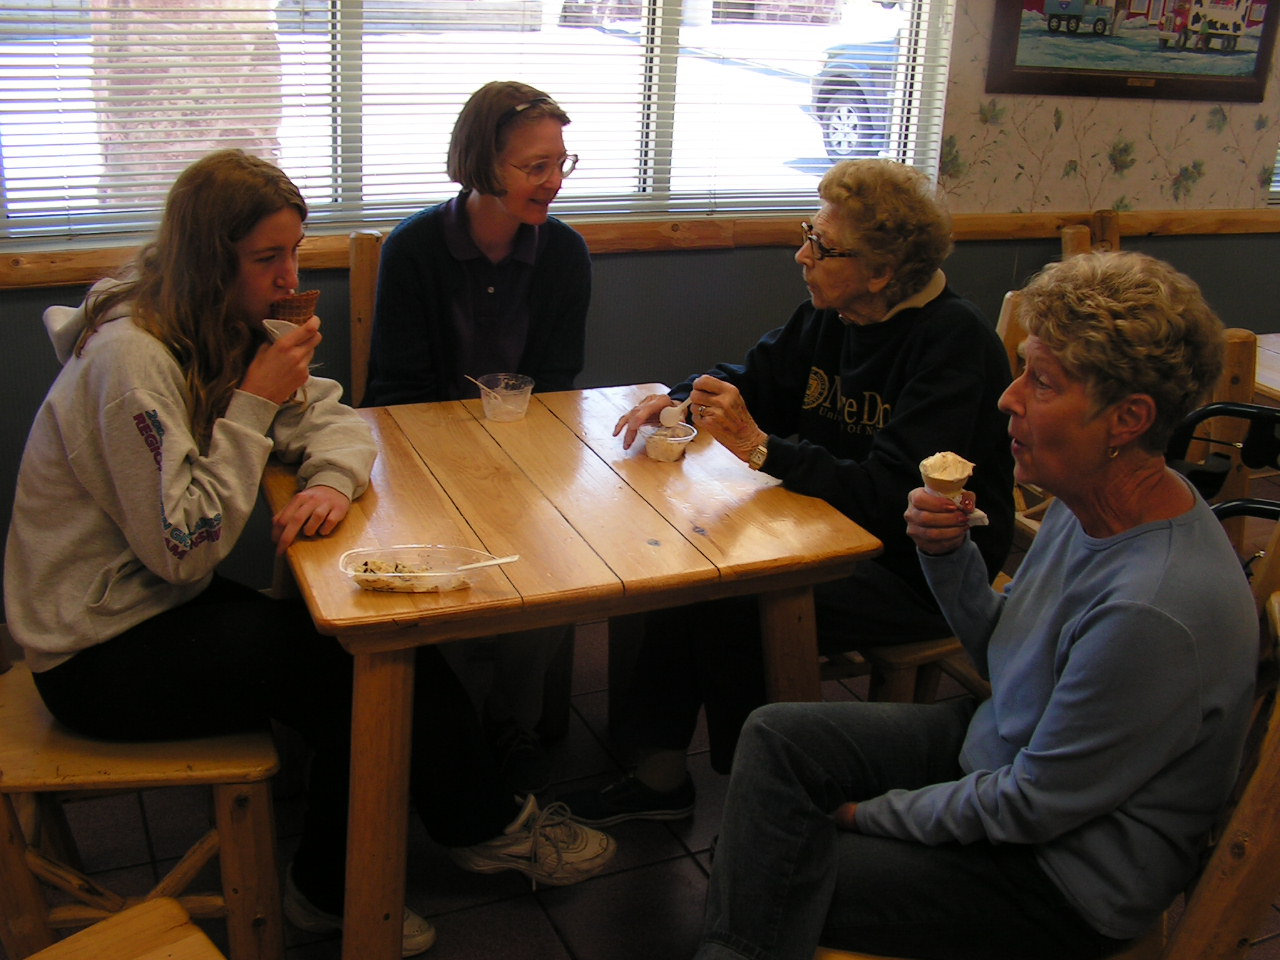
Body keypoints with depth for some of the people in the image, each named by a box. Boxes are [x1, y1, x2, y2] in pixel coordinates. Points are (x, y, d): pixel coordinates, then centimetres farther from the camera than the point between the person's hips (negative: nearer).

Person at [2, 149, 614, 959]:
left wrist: (332, 480, -19)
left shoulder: (226, 333, 1)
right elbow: (183, 549, -26)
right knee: (353, 668, -13)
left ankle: (483, 825, 10)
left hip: (167, 606, 8)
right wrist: (254, 405, -24)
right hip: (97, 655, -7)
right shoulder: (131, 358, -25)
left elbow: (337, 419, 4)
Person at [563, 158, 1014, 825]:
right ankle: (660, 774, 4)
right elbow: (757, 377, 16)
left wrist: (759, 446, -34)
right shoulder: (830, 315, 1)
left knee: (730, 604, -23)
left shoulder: (954, 343, -22)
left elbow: (894, 495, -30)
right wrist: (678, 401, -5)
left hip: (925, 571, -8)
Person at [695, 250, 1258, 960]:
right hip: (995, 743, 8)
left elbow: (1030, 808, -23)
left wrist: (875, 813, -11)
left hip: (1064, 875, -8)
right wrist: (949, 556, -11)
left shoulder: (1158, 609, -33)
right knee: (776, 734, -1)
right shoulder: (1088, 505, -6)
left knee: (793, 891, -11)